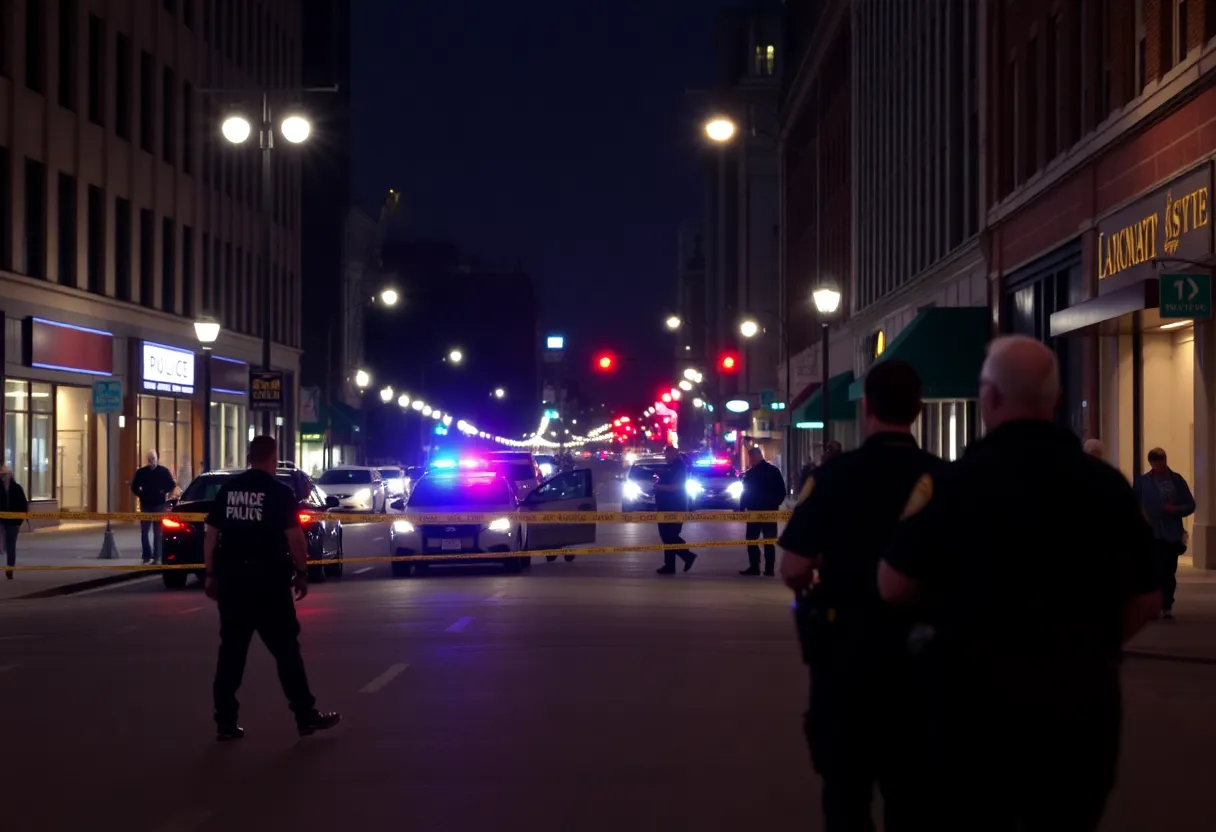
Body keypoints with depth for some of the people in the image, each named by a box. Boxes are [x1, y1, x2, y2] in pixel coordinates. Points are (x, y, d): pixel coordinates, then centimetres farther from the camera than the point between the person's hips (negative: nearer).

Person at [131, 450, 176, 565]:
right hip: (145, 506, 1)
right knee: (144, 532, -1)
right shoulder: (141, 472, 3)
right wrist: (141, 495, 2)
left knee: (158, 533, 2)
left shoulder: (164, 471, 0)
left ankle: (156, 556, 5)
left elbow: (172, 486, 6)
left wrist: (165, 495, -3)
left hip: (160, 506, -1)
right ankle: (147, 555, 5)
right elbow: (134, 487, 11)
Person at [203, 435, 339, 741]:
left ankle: (225, 721, 8)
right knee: (285, 648, 4)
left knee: (231, 650, 9)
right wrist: (301, 573, -1)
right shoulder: (280, 492, -6)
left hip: (231, 578, 4)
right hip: (268, 579, -4)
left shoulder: (227, 489, 7)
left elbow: (211, 534, 8)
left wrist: (212, 574, 14)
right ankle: (306, 716, 9)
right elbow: (294, 536, -11)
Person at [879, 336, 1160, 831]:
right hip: (1085, 695, 3)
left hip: (981, 693, -3)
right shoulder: (1108, 484, 0)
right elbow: (1144, 600, 4)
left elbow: (894, 587, -7)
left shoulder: (958, 481, -11)